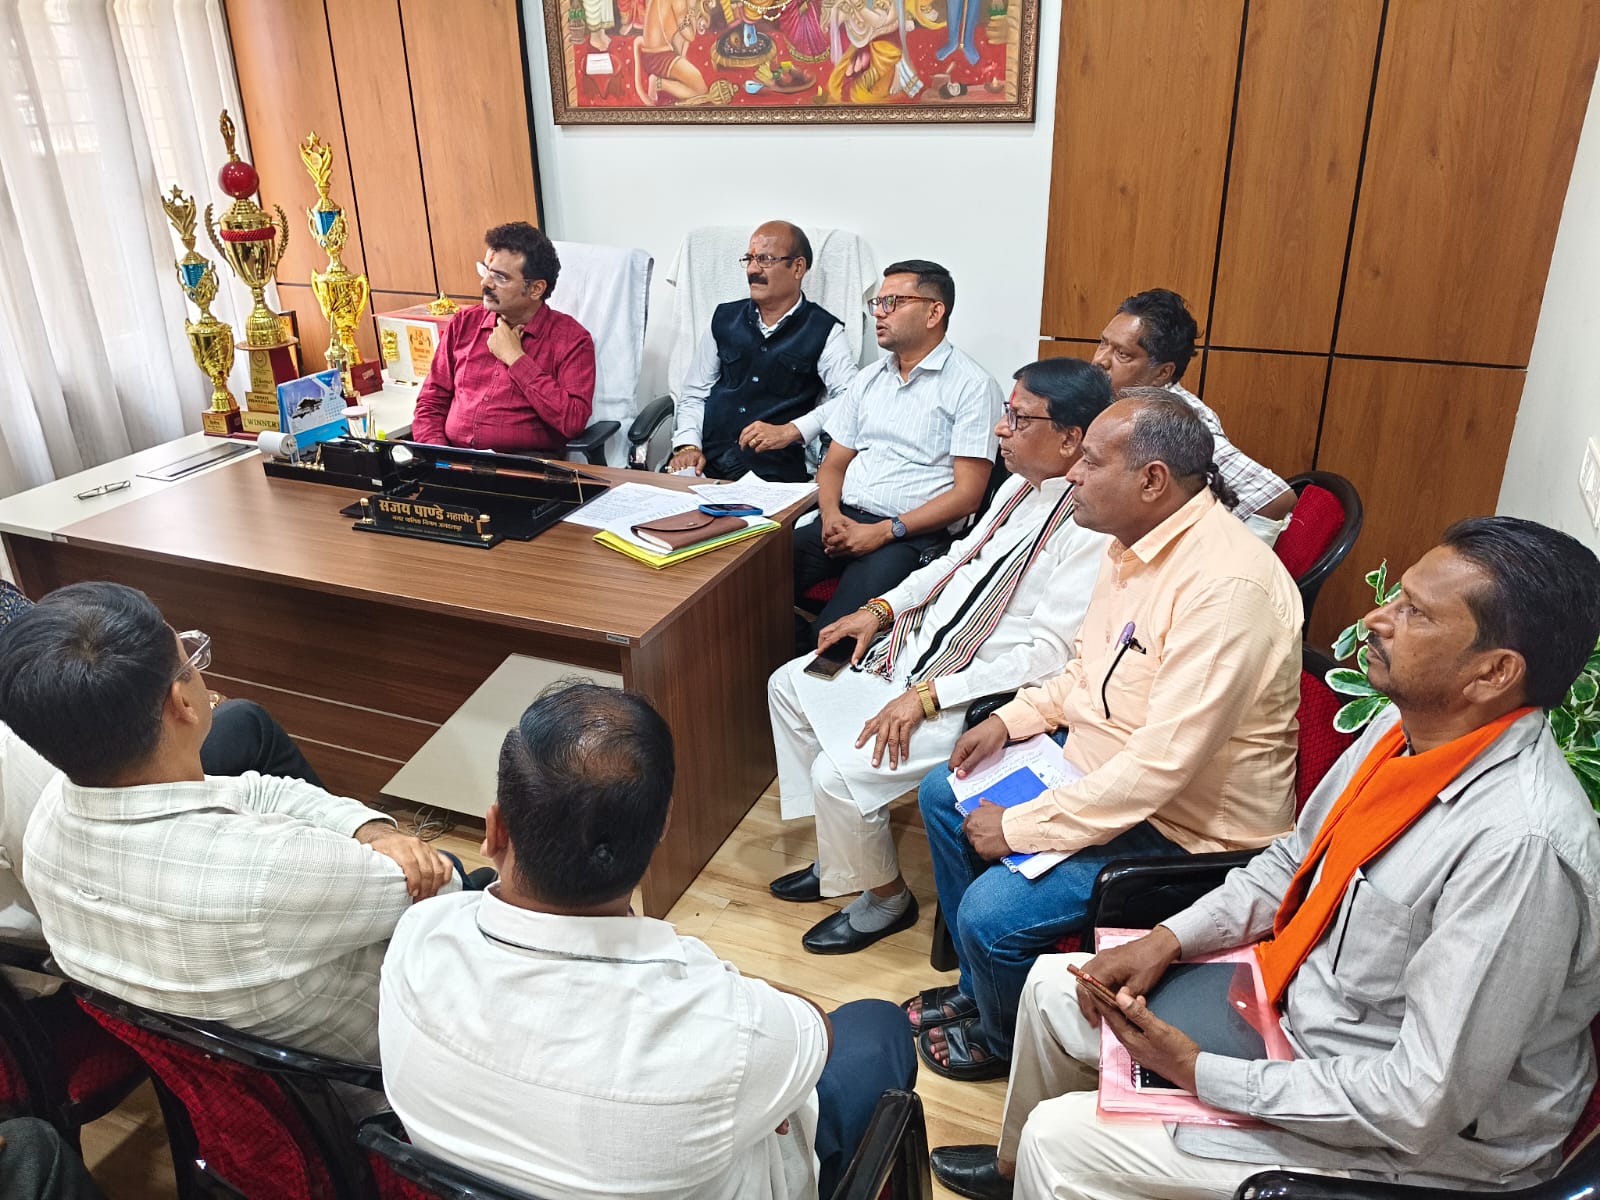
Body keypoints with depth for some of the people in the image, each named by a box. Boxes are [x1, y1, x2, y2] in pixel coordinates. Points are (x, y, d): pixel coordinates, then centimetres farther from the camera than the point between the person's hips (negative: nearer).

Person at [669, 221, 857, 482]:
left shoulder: (824, 331, 4)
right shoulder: (725, 319, 16)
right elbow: (694, 394, 18)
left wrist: (790, 431, -17)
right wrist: (688, 446, 0)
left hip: (774, 471, -3)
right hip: (708, 464, 3)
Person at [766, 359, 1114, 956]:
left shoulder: (1093, 529, -23)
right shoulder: (1023, 486, 6)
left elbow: (1048, 657, -26)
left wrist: (927, 697, -25)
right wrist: (882, 609, 7)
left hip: (981, 699, -10)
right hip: (918, 648, 10)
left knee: (839, 772, -20)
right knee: (789, 686, 12)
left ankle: (885, 899, 11)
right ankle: (841, 855, 22)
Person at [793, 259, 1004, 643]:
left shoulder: (972, 386, -2)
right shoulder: (869, 379, 19)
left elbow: (967, 494, -8)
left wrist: (884, 532, -15)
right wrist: (831, 516, -3)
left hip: (913, 536, -6)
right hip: (843, 521, 6)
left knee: (833, 633, -29)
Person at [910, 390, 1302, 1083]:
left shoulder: (1226, 586, -31)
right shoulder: (1134, 542, 1)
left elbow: (1162, 763, -33)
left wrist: (1019, 829, -25)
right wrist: (1012, 719, 0)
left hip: (1183, 826, -10)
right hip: (1096, 763, 10)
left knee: (992, 912, -20)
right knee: (943, 797, 13)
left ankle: (1004, 1038, 17)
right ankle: (981, 988, 29)